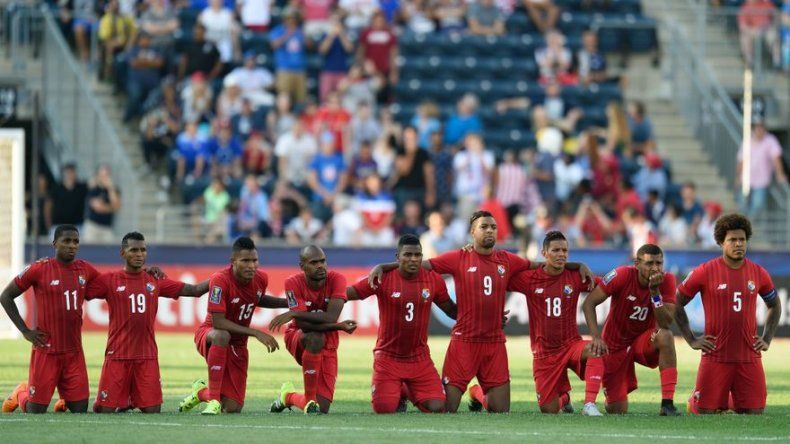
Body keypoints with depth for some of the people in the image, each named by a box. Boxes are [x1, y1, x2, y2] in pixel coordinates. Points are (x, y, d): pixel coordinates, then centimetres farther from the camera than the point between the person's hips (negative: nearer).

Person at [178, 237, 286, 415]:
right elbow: (218, 322, -30)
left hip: (238, 345, 5)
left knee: (233, 409, 0)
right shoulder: (220, 280, -26)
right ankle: (213, 400, -36)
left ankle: (201, 392, 36)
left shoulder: (261, 279, -6)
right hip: (208, 334, -5)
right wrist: (256, 333, -33)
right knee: (222, 335, -44)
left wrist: (287, 303, 5)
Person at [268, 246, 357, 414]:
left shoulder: (336, 280, -16)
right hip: (297, 337, -2)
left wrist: (293, 313, -35)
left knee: (323, 408, -7)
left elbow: (331, 317, -29)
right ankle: (310, 400, -26)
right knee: (315, 338, -42)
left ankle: (289, 396, 28)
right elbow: (303, 324, -25)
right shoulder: (294, 283, -19)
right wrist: (339, 327, -30)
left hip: (328, 345, 2)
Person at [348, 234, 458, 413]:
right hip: (388, 357, -2)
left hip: (420, 359, 2)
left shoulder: (434, 280, -1)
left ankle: (409, 392, 24)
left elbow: (451, 310, 12)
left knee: (438, 408, -10)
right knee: (384, 409, -14)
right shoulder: (382, 279, -9)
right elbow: (346, 294, -7)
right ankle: (399, 395, 25)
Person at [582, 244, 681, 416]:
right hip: (615, 346, -1)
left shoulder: (667, 281, -16)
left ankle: (667, 404, -32)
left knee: (665, 336, -35)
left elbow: (666, 324, -25)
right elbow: (589, 303, -18)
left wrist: (655, 291, -35)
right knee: (617, 411, -2)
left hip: (644, 342, 1)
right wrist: (596, 336, -29)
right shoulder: (622, 275, -21)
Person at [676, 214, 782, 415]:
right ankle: (693, 400, 34)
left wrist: (766, 340, 13)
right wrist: (691, 340, 1)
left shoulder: (758, 273, 6)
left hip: (750, 358, 3)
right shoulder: (705, 272, -4)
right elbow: (676, 303, 5)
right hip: (715, 358, -3)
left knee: (754, 412, 0)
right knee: (704, 412, -2)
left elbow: (775, 305, 24)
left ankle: (732, 405, 33)